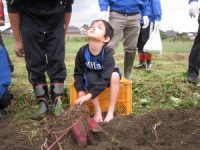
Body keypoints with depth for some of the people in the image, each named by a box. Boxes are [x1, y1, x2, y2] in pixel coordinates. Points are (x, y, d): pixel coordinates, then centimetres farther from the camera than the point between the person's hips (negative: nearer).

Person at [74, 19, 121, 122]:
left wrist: (89, 95, -43)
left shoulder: (107, 53, -31)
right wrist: (81, 92, -26)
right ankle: (97, 110, -18)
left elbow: (105, 78, -38)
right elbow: (78, 73, -14)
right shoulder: (82, 51, -23)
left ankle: (111, 111, -20)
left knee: (115, 75, -33)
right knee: (89, 77, -32)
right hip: (91, 77, 1)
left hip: (106, 77, -1)